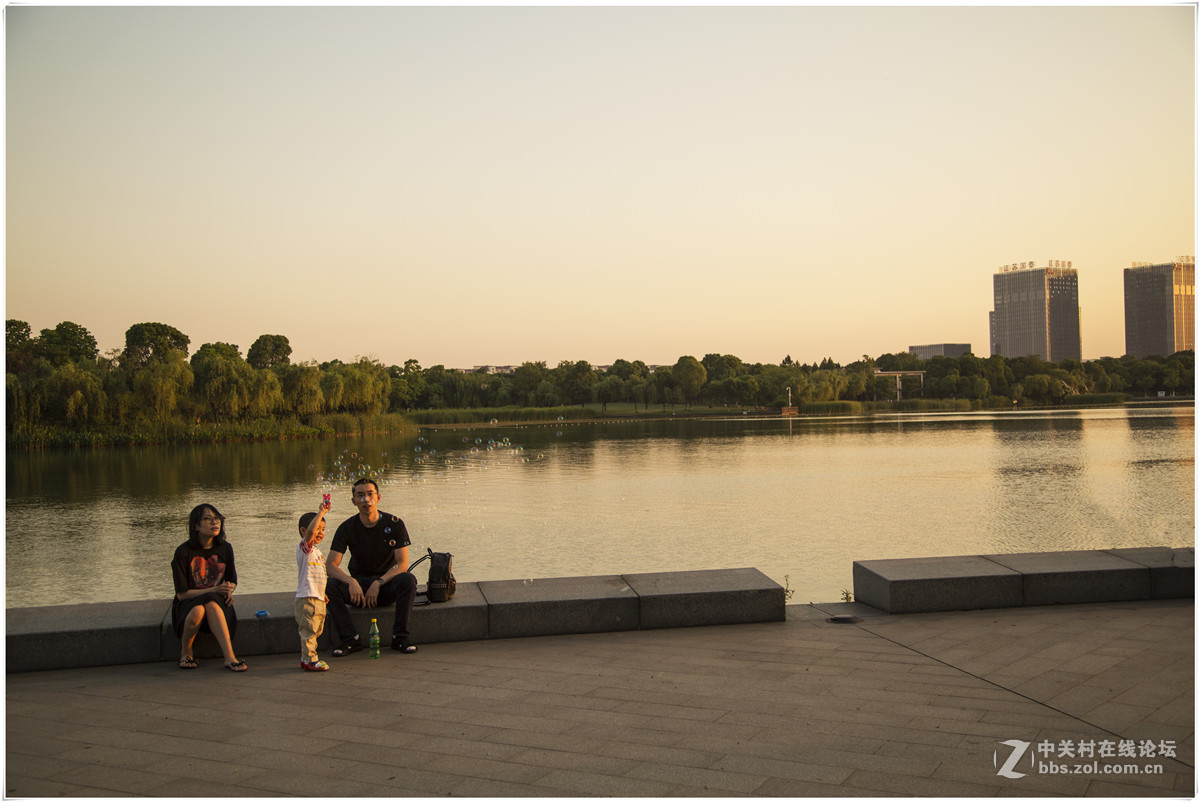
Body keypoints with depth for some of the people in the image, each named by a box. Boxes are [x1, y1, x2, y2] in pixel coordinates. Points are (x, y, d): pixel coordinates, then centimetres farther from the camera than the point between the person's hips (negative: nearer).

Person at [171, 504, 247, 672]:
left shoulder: (225, 548, 2)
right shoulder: (183, 552, -10)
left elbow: (232, 581, 15)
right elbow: (182, 594, -10)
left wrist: (229, 591, -10)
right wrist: (215, 590, -20)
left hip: (217, 602, 2)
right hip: (188, 605, -2)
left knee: (211, 603, -36)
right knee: (197, 611, -39)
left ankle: (229, 657, -45)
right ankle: (185, 651, -10)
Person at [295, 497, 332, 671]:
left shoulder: (316, 551, 19)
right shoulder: (303, 547, -10)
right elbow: (310, 531, -31)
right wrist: (321, 512, -31)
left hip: (318, 599, 10)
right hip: (307, 598, -10)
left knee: (314, 631, 15)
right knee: (308, 631, -5)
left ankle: (306, 658, 23)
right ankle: (310, 660, 0)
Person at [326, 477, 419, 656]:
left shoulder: (394, 524, -8)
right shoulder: (347, 528, -5)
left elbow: (402, 564, -12)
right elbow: (331, 565, -12)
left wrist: (378, 583, -26)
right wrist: (351, 582, -31)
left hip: (387, 583, -1)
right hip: (359, 583, 1)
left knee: (408, 580, -33)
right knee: (329, 585, -26)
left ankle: (399, 638, -24)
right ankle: (350, 639, -23)